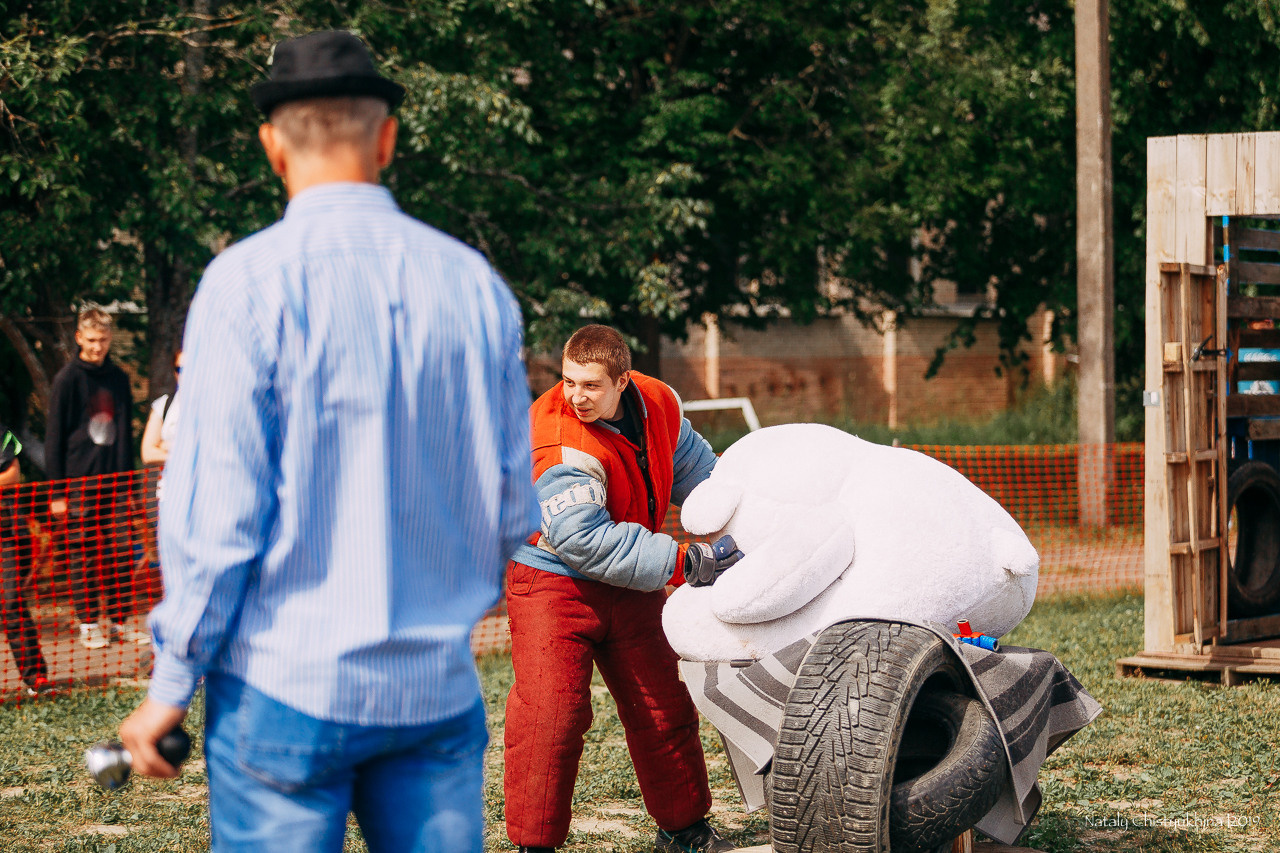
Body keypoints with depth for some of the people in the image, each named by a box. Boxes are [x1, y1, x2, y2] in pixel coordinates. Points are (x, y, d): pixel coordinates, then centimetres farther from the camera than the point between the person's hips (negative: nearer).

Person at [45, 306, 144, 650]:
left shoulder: (118, 378, 10)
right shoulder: (67, 379, -3)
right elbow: (54, 437, -3)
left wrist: (128, 478, 13)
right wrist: (57, 491, -7)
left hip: (115, 480, 4)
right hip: (79, 480, -4)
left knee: (122, 554, 3)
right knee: (83, 556, 0)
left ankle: (120, 621, 10)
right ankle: (88, 624, 7)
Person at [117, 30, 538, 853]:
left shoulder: (249, 282, -8)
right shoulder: (475, 283, 5)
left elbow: (217, 510, -10)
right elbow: (515, 513, 10)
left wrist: (171, 685, -1)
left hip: (286, 683, -4)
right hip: (439, 685, 4)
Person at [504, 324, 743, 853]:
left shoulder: (657, 405, -6)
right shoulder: (559, 440, -28)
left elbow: (695, 470, 14)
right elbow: (582, 539, -35)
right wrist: (682, 562, -33)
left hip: (630, 590, 6)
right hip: (554, 585, -6)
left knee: (664, 709, 12)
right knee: (549, 714, -17)